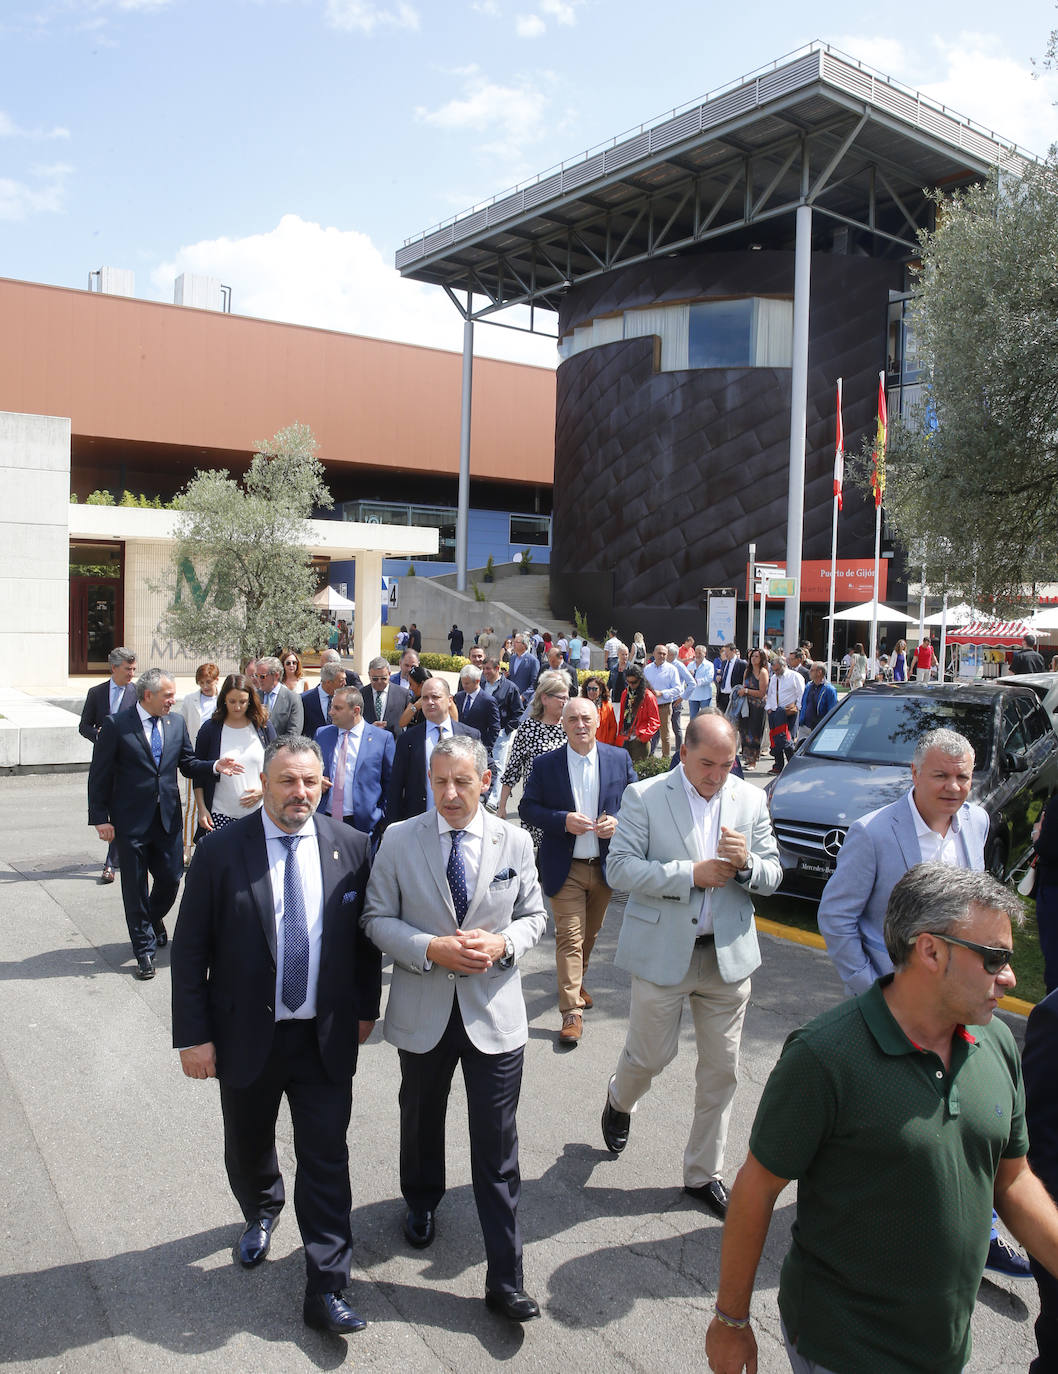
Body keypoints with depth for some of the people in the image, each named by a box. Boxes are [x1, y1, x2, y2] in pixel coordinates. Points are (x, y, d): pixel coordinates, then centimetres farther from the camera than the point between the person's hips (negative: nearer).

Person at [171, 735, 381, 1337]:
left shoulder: (351, 847, -6)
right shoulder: (221, 852, -12)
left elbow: (366, 933, 5)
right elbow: (190, 950, -8)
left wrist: (365, 1006, 7)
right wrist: (193, 1035, -9)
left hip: (326, 1038, 0)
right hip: (246, 1036, 0)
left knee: (327, 1161, 3)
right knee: (248, 1149, 21)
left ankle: (327, 1290, 18)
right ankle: (262, 1213, 53)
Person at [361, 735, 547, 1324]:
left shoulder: (514, 843, -3)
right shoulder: (399, 840, -6)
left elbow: (534, 916, 5)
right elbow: (378, 918, -4)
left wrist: (503, 944, -16)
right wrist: (432, 949, -20)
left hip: (495, 1013, -1)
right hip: (423, 1012, 1)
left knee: (497, 1149, 2)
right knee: (421, 1121, 23)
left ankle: (506, 1281, 15)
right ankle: (422, 1205, 53)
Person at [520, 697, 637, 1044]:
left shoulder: (619, 759, 0)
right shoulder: (545, 764, -6)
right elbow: (527, 808, -5)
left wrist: (618, 821, -15)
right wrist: (563, 821, -20)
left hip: (605, 866, 3)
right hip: (565, 868, -3)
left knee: (590, 934, 20)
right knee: (570, 937, -5)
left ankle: (575, 982, 43)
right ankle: (571, 1011, 1)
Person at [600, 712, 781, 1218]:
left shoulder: (751, 799, 3)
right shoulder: (644, 797, -8)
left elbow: (772, 876, 5)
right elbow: (619, 868, -14)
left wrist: (745, 864, -18)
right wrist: (691, 874, -20)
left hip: (728, 954, 3)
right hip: (662, 951, -3)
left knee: (721, 1070, 10)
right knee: (651, 1055, 9)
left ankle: (703, 1173, 28)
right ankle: (619, 1101, 45)